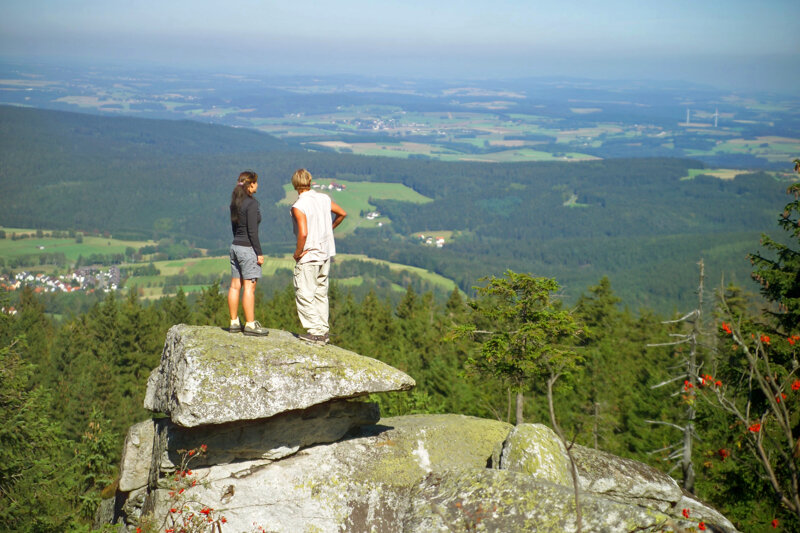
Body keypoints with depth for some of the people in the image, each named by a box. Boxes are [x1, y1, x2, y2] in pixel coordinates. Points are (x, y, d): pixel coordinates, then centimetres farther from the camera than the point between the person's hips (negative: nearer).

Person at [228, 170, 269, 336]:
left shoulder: (235, 202, 10)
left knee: (235, 285, 10)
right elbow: (252, 231, -18)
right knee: (249, 287, -5)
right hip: (248, 248, -9)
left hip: (235, 246, 9)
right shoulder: (252, 203, -15)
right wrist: (259, 253, -14)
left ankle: (234, 322, 16)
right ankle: (250, 325, -3)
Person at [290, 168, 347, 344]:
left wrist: (297, 252, -14)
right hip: (326, 253, 7)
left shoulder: (298, 207, -18)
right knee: (321, 293, 15)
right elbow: (342, 214, 17)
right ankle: (324, 331, 18)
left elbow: (303, 233, -28)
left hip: (308, 256, -7)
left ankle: (315, 332, -1)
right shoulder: (324, 199, 2)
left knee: (304, 295, 1)